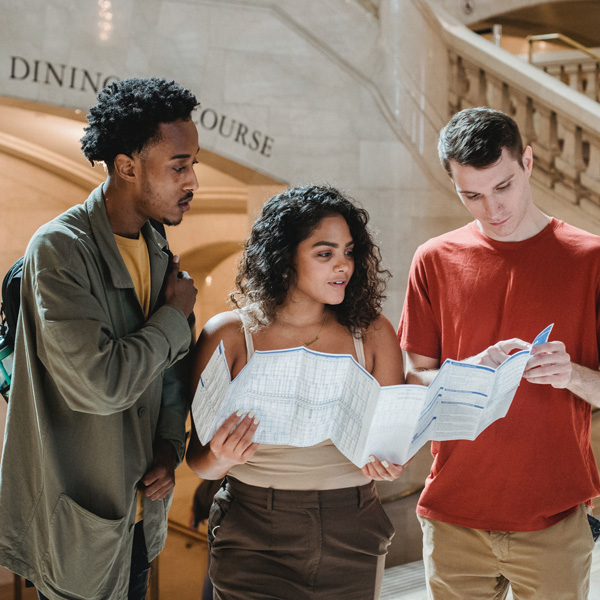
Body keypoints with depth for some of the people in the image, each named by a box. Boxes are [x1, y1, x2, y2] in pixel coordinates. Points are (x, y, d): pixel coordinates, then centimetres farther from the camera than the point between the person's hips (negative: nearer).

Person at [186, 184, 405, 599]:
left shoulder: (372, 333, 0)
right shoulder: (228, 336, -6)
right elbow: (199, 459, -2)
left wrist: (388, 464, -16)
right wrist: (222, 459, -25)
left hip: (352, 538, 3)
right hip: (254, 540, -2)